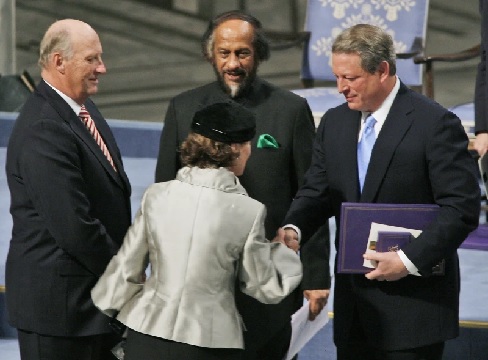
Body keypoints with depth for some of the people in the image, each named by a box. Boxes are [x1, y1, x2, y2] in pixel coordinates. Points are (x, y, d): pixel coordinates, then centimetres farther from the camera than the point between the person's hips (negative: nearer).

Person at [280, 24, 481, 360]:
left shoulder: (435, 124, -11)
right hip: (354, 298, 6)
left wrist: (408, 260, -20)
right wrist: (293, 228, -10)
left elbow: (462, 207, -14)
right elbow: (317, 191, 12)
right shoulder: (334, 122, 10)